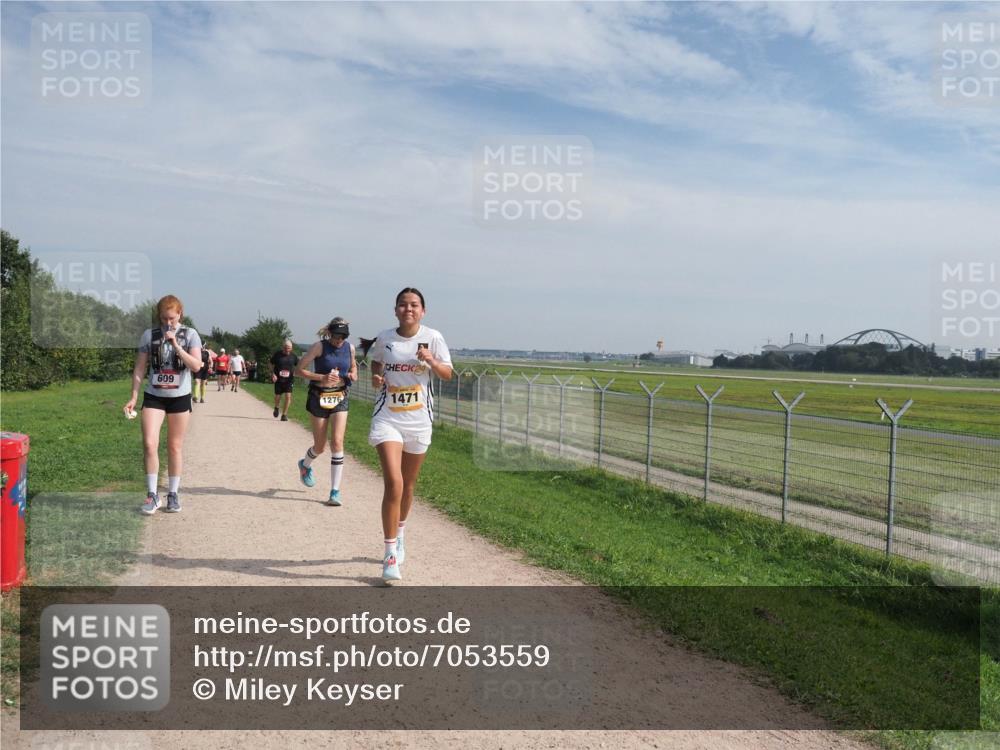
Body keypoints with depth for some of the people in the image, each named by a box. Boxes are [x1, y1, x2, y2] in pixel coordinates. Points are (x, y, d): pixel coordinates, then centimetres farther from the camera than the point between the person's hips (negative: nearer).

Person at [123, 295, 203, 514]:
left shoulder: (190, 334, -2)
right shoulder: (149, 335, 1)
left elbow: (196, 366, -12)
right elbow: (139, 369, 4)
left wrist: (176, 346, -21)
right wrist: (133, 397, -2)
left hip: (180, 397, 0)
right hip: (154, 397, 0)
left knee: (174, 448, 8)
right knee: (149, 444, -12)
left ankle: (173, 495, 18)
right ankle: (152, 495, -2)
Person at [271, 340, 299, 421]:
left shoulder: (294, 356, -2)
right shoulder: (277, 355, -5)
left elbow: (298, 366, 10)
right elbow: (271, 365, 6)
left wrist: (295, 372, -11)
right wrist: (273, 374, -9)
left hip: (289, 380, 0)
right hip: (278, 379, 0)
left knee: (288, 396, -10)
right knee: (277, 396, 7)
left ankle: (284, 414, 1)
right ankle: (276, 408, 41)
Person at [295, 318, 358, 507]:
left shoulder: (350, 347, 2)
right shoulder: (319, 346, -10)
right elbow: (299, 370, -8)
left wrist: (353, 375, -1)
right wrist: (322, 378, -20)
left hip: (340, 398, 2)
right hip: (319, 397, -2)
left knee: (337, 442, -13)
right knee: (319, 447, 7)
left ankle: (335, 491, -7)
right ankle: (305, 465, 44)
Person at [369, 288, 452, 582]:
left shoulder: (432, 337, -3)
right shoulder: (384, 338, -1)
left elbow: (447, 375, 0)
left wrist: (431, 361, -19)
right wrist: (375, 378, -2)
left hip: (419, 420, 2)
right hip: (387, 419, -1)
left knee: (408, 486, 15)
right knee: (393, 484, -16)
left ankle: (399, 536, 40)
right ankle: (390, 554, -7)